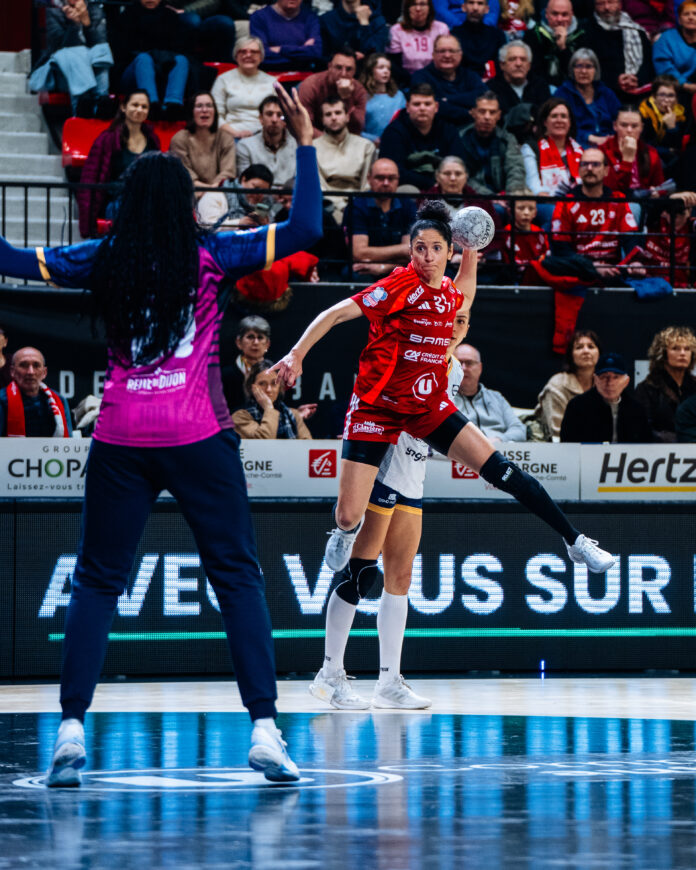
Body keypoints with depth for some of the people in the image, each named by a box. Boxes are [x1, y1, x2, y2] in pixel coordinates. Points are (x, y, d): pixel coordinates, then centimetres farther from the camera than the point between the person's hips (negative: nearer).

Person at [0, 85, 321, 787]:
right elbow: (303, 229, -1)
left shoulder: (103, 262, 2)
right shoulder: (208, 256, -2)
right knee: (236, 576, 4)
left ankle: (71, 729, -1)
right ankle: (264, 728, -4)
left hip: (120, 440, 2)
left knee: (96, 581, 9)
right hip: (199, 436, -1)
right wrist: (305, 144, 5)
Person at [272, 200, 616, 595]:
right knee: (349, 516, -10)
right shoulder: (401, 285, -16)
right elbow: (335, 313, -16)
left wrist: (471, 253, 15)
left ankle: (575, 542, 1)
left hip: (430, 406, 5)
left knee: (502, 470, -9)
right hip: (377, 408, -4)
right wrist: (297, 354, -25)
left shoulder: (450, 292, 2)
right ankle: (346, 533, 30)